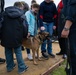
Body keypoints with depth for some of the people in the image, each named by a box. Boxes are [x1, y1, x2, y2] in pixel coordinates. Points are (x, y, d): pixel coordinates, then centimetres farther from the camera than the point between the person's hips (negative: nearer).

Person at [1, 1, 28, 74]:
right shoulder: (21, 15, -3)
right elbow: (24, 27, -5)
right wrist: (24, 35, 11)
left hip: (6, 37, 3)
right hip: (16, 37, -3)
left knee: (8, 52, 16)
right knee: (18, 52, 7)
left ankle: (9, 67, 28)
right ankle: (21, 68, 14)